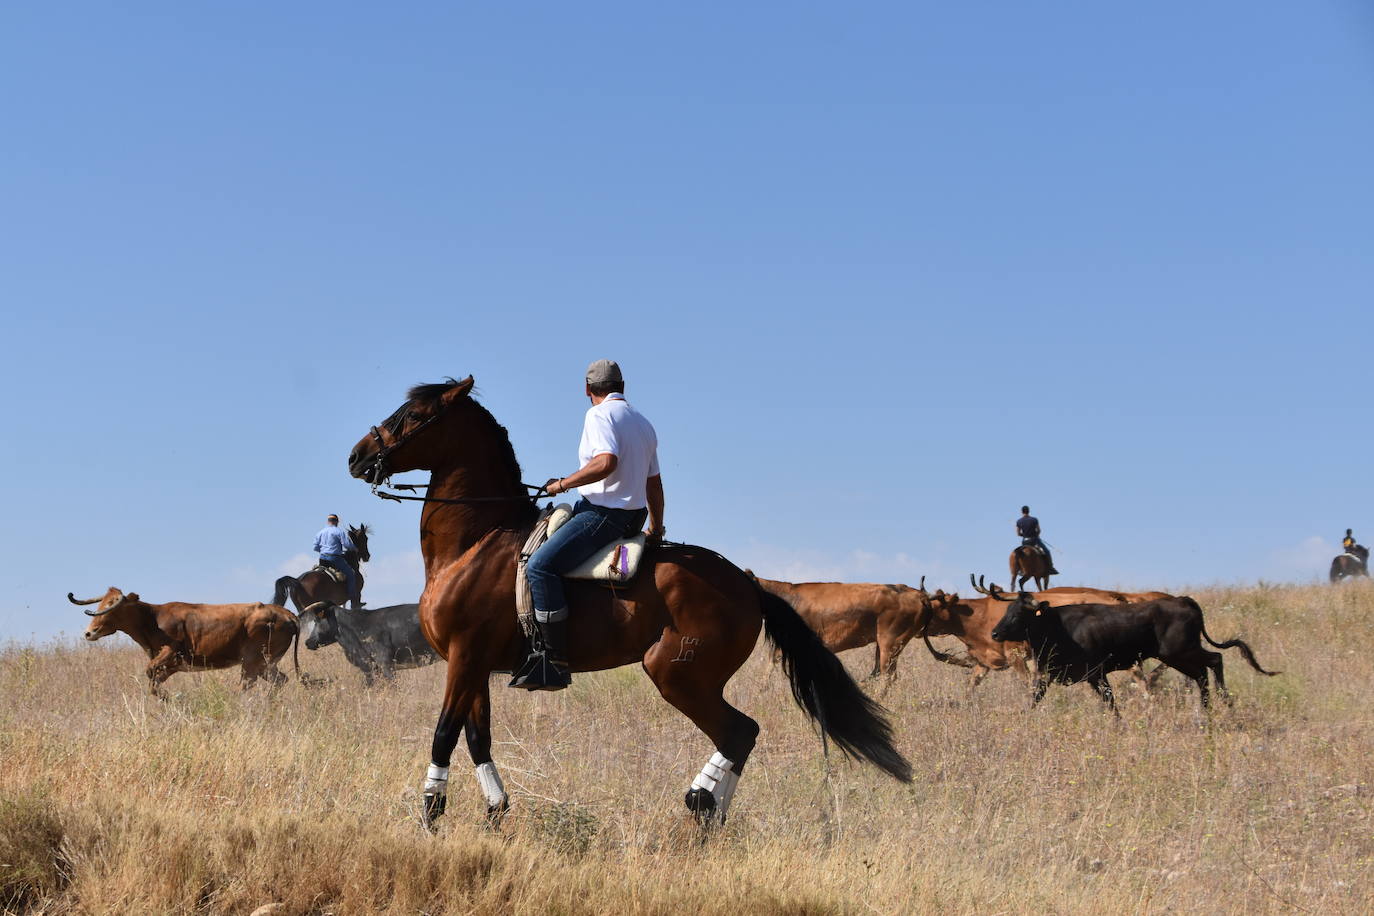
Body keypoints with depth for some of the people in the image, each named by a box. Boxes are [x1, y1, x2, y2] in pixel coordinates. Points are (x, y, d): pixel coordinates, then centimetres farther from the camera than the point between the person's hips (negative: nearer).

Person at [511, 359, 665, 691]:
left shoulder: (599, 414, -9)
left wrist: (563, 484, -16)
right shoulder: (644, 424, 18)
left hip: (603, 513, -10)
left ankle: (555, 661, -29)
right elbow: (654, 483, 23)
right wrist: (656, 529, 32)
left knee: (540, 566, -19)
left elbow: (607, 461, -27)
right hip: (633, 515, 10)